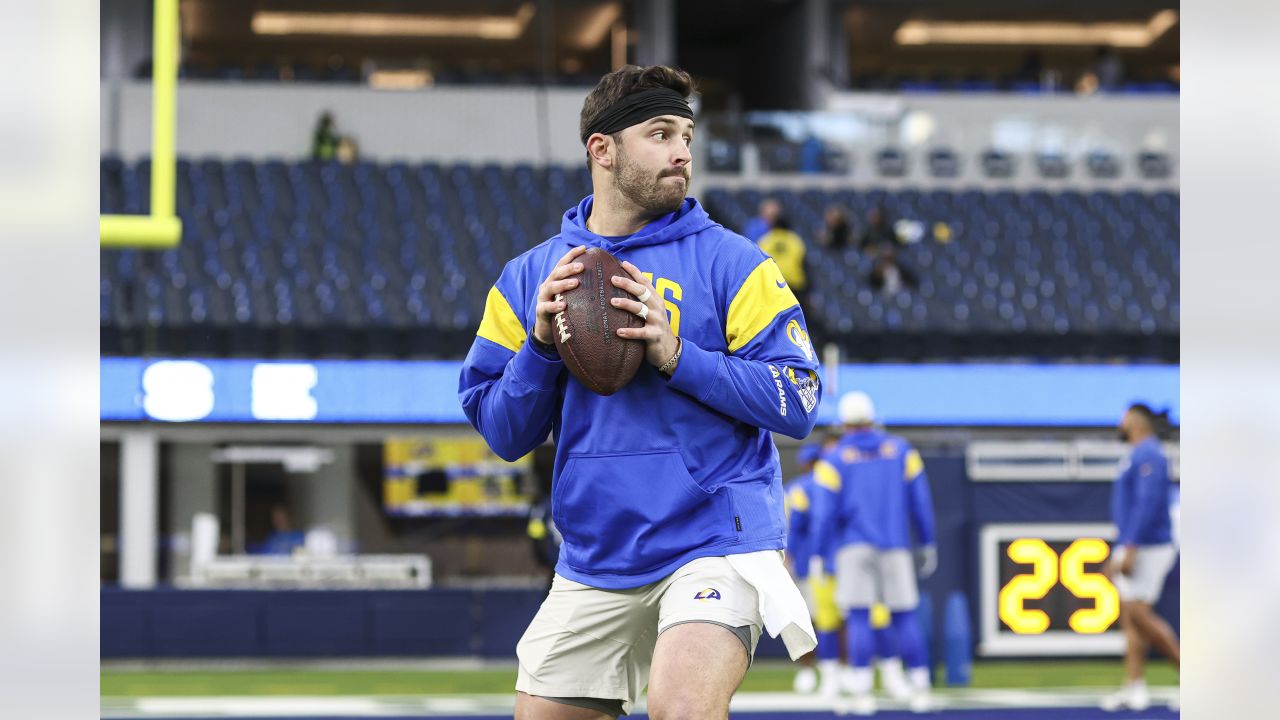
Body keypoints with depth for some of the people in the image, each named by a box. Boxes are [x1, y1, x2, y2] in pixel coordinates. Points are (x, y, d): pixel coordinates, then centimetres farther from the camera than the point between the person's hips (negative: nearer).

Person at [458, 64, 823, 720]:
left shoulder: (729, 262, -1)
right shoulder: (530, 278, 9)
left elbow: (798, 402, -8)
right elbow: (504, 436, 8)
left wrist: (678, 358, -17)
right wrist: (541, 345, -8)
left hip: (716, 538, -4)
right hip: (593, 563, 5)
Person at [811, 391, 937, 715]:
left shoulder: (833, 461, 0)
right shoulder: (901, 451, 7)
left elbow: (824, 513, -6)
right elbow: (920, 501, 7)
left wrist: (822, 554, 0)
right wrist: (927, 544, 14)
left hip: (853, 549, -2)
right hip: (894, 546, 2)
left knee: (858, 618, -2)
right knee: (904, 616, 7)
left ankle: (862, 693, -8)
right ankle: (920, 690, 6)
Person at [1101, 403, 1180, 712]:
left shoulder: (1148, 455, -13)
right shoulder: (1138, 457, 19)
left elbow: (1148, 504, -22)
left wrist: (1130, 549, -26)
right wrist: (1119, 554, 25)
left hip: (1147, 547, -10)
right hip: (1133, 548, 10)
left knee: (1139, 614, -13)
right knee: (1130, 617, 6)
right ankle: (1134, 688, 4)